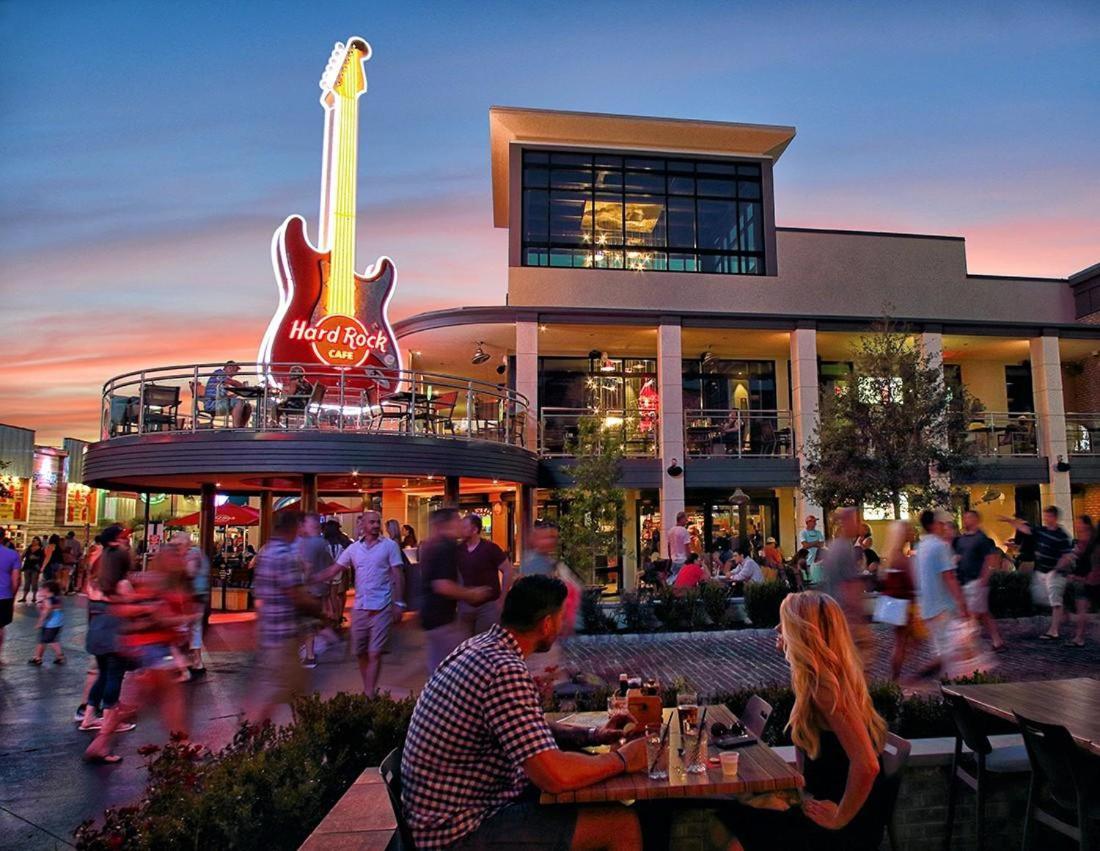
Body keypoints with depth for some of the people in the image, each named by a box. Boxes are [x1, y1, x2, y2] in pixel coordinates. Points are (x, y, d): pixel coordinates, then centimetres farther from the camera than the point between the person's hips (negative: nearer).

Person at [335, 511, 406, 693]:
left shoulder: (389, 546, -4)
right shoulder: (354, 548, 6)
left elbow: (397, 575, -4)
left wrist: (398, 602, -9)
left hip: (381, 608, -4)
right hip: (359, 607, 4)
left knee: (374, 653, -3)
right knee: (359, 652, 13)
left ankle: (369, 695, 3)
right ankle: (367, 690, 31)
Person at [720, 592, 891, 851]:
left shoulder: (825, 685, -25)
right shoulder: (816, 678, 3)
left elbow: (867, 765, -31)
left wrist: (840, 819, -19)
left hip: (851, 825, -9)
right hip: (829, 802, 9)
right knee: (729, 816, 5)